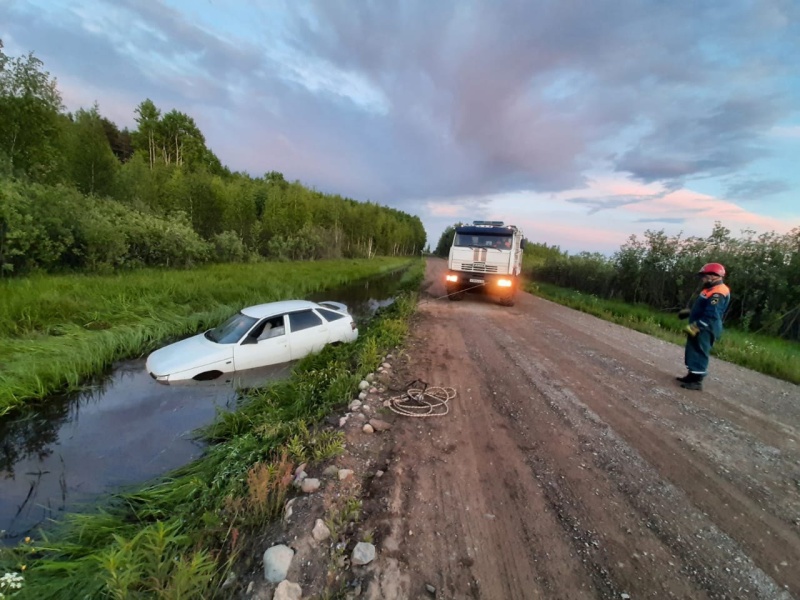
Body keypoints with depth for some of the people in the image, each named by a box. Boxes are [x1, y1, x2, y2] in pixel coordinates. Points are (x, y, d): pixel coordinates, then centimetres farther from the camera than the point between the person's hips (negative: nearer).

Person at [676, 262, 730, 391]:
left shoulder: (718, 294, -20)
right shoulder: (712, 290, 15)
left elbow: (711, 315, -27)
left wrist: (695, 326, -27)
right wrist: (688, 311, 22)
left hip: (705, 330, -11)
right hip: (700, 328, 11)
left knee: (699, 354, -6)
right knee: (693, 352, 17)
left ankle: (697, 381, 1)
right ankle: (692, 376, 27)